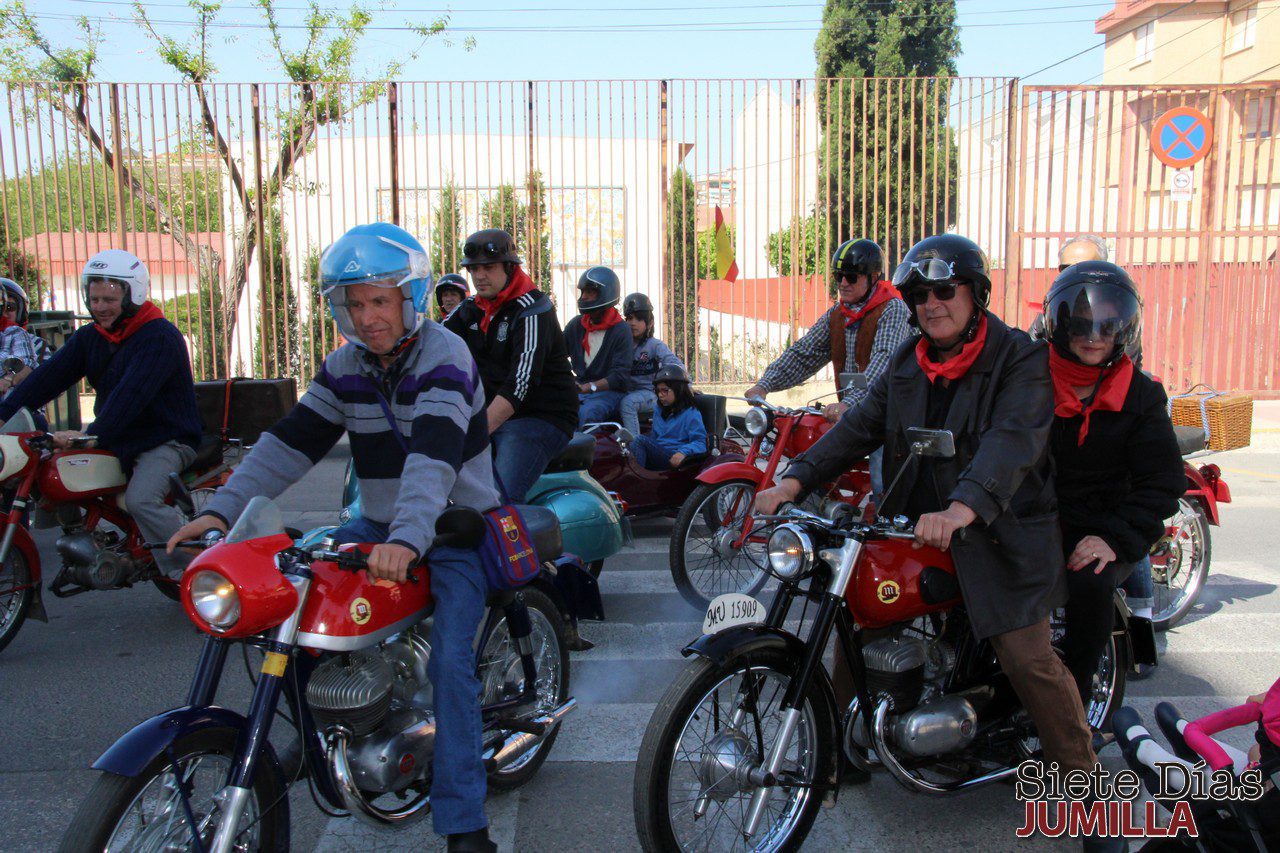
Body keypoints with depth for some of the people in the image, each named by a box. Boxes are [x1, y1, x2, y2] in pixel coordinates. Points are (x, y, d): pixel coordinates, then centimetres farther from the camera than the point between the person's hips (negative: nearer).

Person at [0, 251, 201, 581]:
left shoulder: (160, 336, -16)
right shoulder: (89, 337, 10)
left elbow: (132, 393, -28)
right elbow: (49, 375, 2)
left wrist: (93, 435, -38)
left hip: (166, 439, -8)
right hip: (114, 439, 9)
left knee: (140, 500, -30)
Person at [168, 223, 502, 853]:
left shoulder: (445, 357, -18)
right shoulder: (345, 366, 6)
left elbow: (435, 455, -34)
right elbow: (291, 441, 1)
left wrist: (407, 539, -49)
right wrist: (222, 508, -12)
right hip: (380, 524, 7)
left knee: (449, 662, -20)